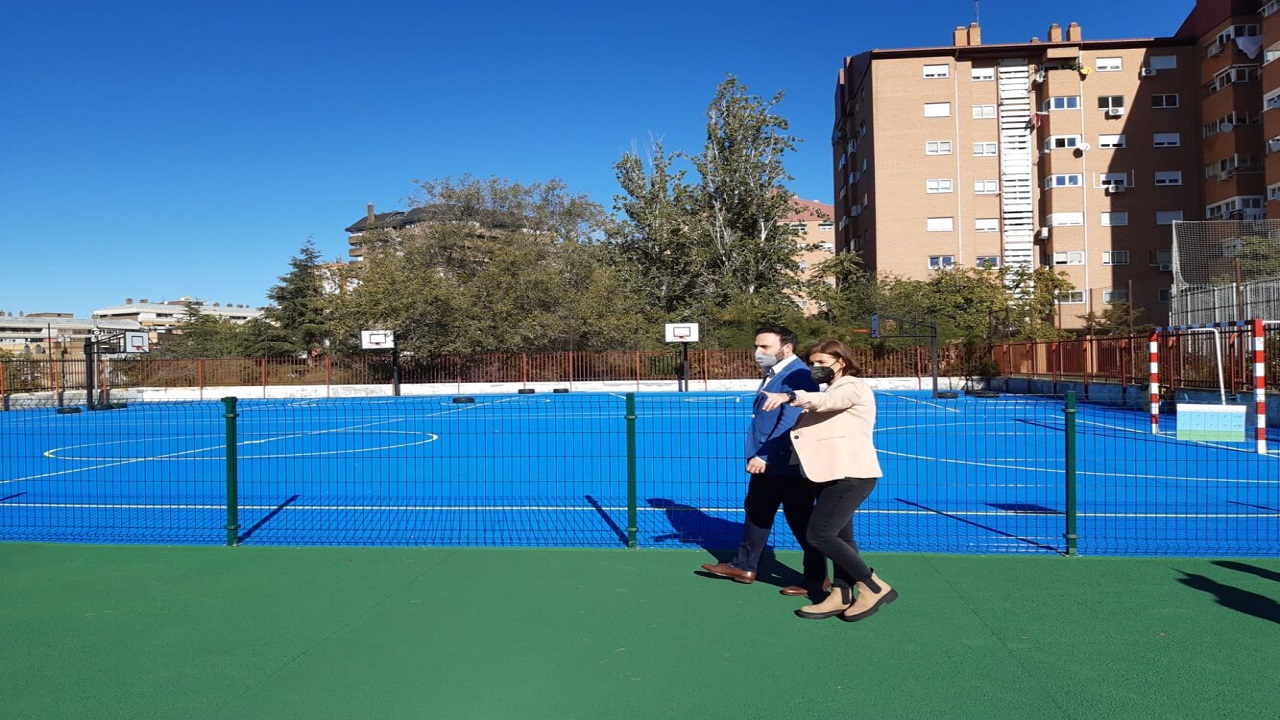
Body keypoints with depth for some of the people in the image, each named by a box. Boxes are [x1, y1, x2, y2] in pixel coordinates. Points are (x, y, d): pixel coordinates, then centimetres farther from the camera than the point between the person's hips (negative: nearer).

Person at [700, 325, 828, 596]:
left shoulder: (797, 375, -20)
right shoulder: (773, 374, 11)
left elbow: (790, 423, -27)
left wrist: (764, 456, -27)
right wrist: (757, 455, 15)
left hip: (789, 466, -10)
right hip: (765, 464, 10)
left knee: (800, 521, 3)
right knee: (756, 512, 18)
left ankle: (817, 578, 18)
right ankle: (745, 566, 32)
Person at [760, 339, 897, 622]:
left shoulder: (854, 387, -9)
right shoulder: (832, 392, 22)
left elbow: (826, 400, -30)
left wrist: (789, 396, -46)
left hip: (851, 474, -10)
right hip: (831, 475, 10)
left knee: (819, 534, -13)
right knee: (839, 537, 10)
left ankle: (874, 587, -2)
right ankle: (841, 596, 15)